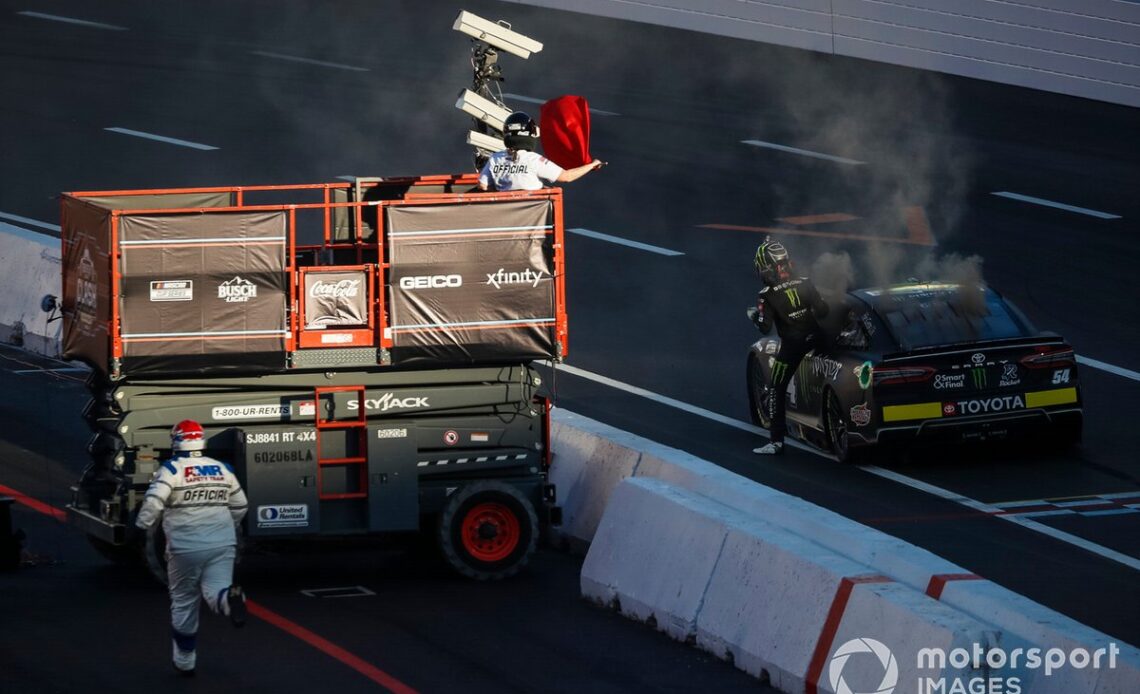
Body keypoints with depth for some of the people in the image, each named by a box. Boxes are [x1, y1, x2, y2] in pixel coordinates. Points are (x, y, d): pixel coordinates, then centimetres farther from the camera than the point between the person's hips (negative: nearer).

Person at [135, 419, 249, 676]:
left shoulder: (172, 470, -6)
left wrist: (141, 528, -8)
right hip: (222, 544, 2)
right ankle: (230, 598, -39)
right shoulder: (223, 469, 9)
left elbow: (154, 501, -20)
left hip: (185, 548, -2)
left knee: (183, 602, 12)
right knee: (215, 590, -1)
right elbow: (240, 506, 17)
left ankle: (184, 661, 21)